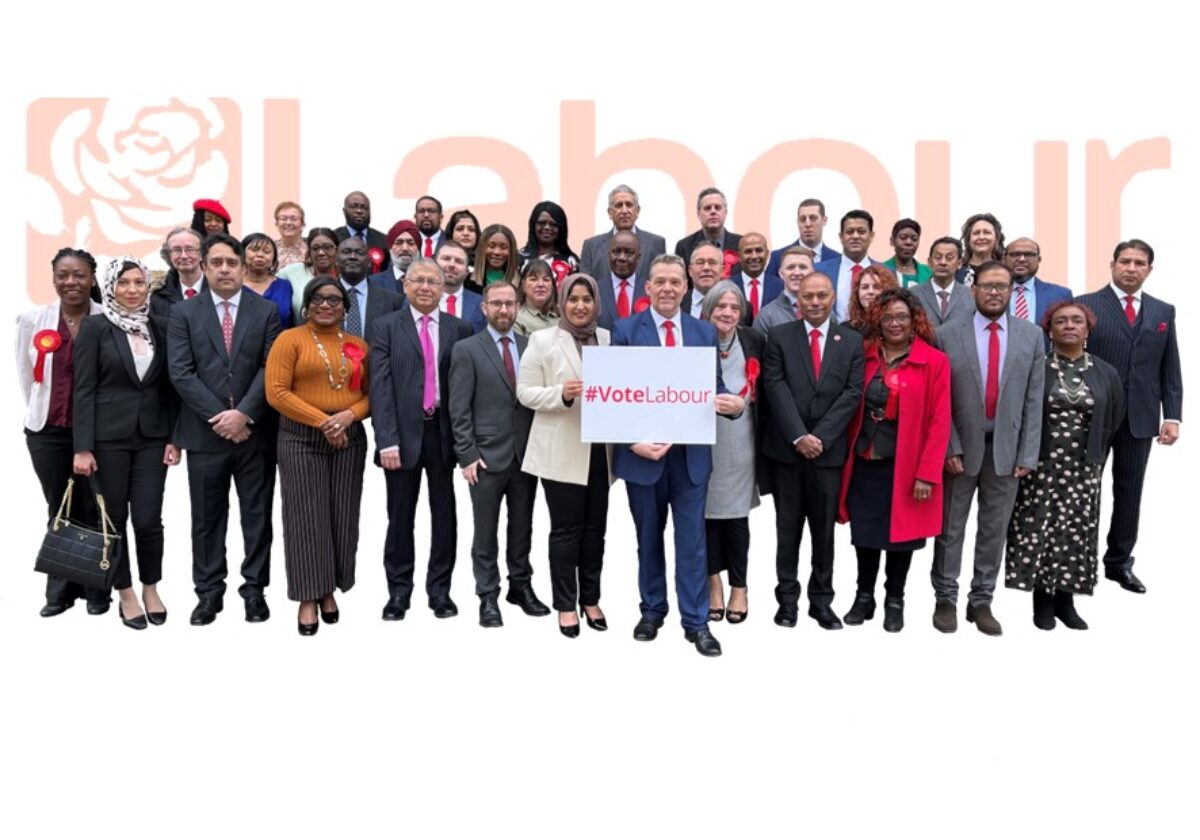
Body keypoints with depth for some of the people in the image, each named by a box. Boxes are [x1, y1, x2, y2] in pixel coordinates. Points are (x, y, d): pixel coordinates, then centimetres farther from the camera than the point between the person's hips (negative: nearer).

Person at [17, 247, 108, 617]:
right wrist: (42, 412, 13)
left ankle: (96, 588, 16)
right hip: (47, 432, 2)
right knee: (59, 511, 10)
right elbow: (26, 373, 13)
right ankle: (60, 589, 20)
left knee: (94, 511, 4)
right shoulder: (32, 319, 2)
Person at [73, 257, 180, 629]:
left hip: (151, 436, 2)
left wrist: (174, 438, 2)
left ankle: (151, 589, 21)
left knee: (148, 519, -2)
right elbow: (84, 389, -6)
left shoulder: (160, 326, 6)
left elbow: (169, 386, 8)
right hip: (109, 437, -2)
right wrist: (83, 447, -10)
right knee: (114, 518, 7)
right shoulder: (95, 327, -3)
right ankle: (126, 595, 22)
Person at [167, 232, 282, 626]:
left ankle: (254, 589, 18)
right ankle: (209, 592, 19)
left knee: (257, 515, 7)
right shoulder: (183, 312, 4)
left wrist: (244, 413, -14)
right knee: (207, 518, 8)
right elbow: (181, 373, -4)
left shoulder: (266, 311, 5)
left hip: (255, 431, 0)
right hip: (205, 432, 0)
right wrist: (219, 417, -12)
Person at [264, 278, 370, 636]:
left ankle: (329, 590, 21)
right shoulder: (289, 339, -1)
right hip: (302, 437, -3)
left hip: (349, 437, 4)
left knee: (342, 515, 6)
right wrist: (322, 421, -15)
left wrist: (349, 415, -12)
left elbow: (371, 392, 9)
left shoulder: (358, 345, 11)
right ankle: (308, 597, 8)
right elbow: (276, 392, -10)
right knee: (306, 516, -1)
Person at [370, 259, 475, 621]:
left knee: (444, 513, 8)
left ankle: (440, 589, 21)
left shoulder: (460, 329, 6)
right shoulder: (387, 327, 3)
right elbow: (380, 385, -5)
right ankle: (399, 591, 20)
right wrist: (387, 440, -13)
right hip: (403, 433, -1)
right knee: (400, 516, 7)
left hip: (443, 431, 1)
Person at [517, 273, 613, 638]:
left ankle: (590, 598, 24)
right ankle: (566, 604, 15)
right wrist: (562, 394, -21)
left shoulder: (608, 339, 10)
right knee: (566, 529, 3)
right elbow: (525, 392, -6)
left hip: (600, 449, 4)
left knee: (595, 527, 11)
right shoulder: (542, 340, -2)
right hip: (562, 451, -4)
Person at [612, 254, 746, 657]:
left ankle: (696, 621, 13)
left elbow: (714, 388, 7)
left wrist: (733, 403, -16)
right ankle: (652, 610, 29)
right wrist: (632, 440, -16)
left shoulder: (705, 332, 7)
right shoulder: (625, 330, -1)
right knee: (648, 537, 13)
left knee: (692, 539, 4)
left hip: (691, 451, 1)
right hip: (643, 450, -1)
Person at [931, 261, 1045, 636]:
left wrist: (1027, 454, -3)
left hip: (1006, 446, 2)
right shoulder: (949, 334, -3)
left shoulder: (1031, 335, 2)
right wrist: (949, 446, -10)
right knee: (950, 529, 8)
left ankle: (981, 601, 22)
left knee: (994, 530, 10)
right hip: (961, 444, -2)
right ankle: (946, 599, 20)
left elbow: (1033, 399, 1)